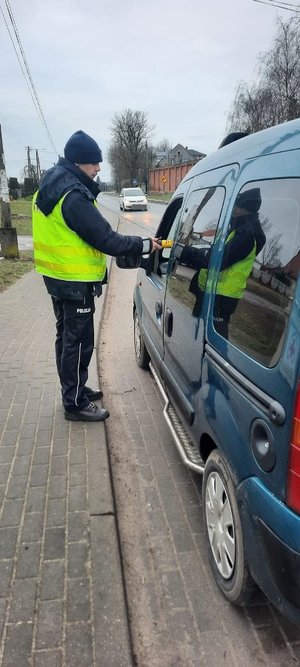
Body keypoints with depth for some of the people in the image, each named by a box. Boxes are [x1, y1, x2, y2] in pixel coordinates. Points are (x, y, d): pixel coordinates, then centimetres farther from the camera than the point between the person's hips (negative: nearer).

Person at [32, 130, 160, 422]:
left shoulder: (51, 187, 8)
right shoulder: (74, 196, -23)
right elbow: (106, 240, -23)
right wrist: (144, 245, -14)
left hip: (57, 275, 10)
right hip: (75, 280, -10)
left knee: (67, 337, 18)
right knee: (79, 342, 0)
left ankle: (74, 390, 33)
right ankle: (75, 404, 11)